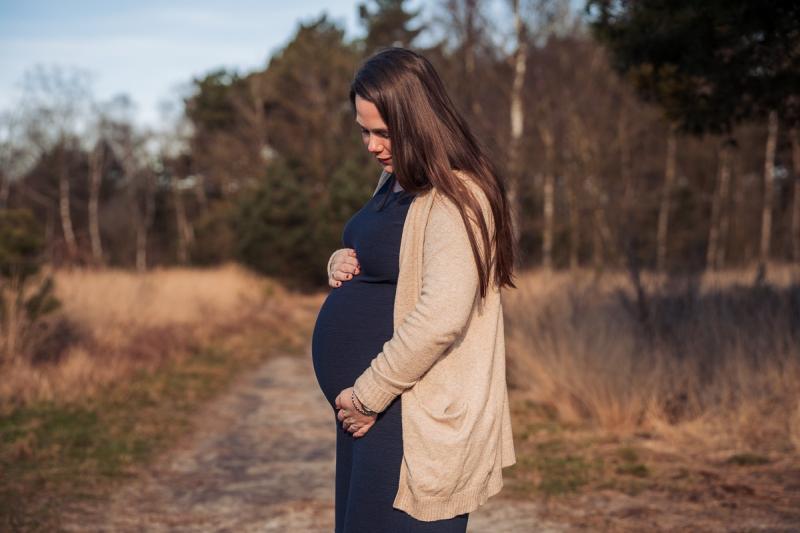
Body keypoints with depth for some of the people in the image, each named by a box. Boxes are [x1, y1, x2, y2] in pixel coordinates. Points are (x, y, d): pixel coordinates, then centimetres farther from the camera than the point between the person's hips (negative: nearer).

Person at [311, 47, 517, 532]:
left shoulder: (454, 197, -17)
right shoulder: (395, 181, 11)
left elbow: (441, 318, -27)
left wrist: (370, 395, -19)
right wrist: (340, 263, 3)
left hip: (412, 418, -9)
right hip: (367, 405, 9)